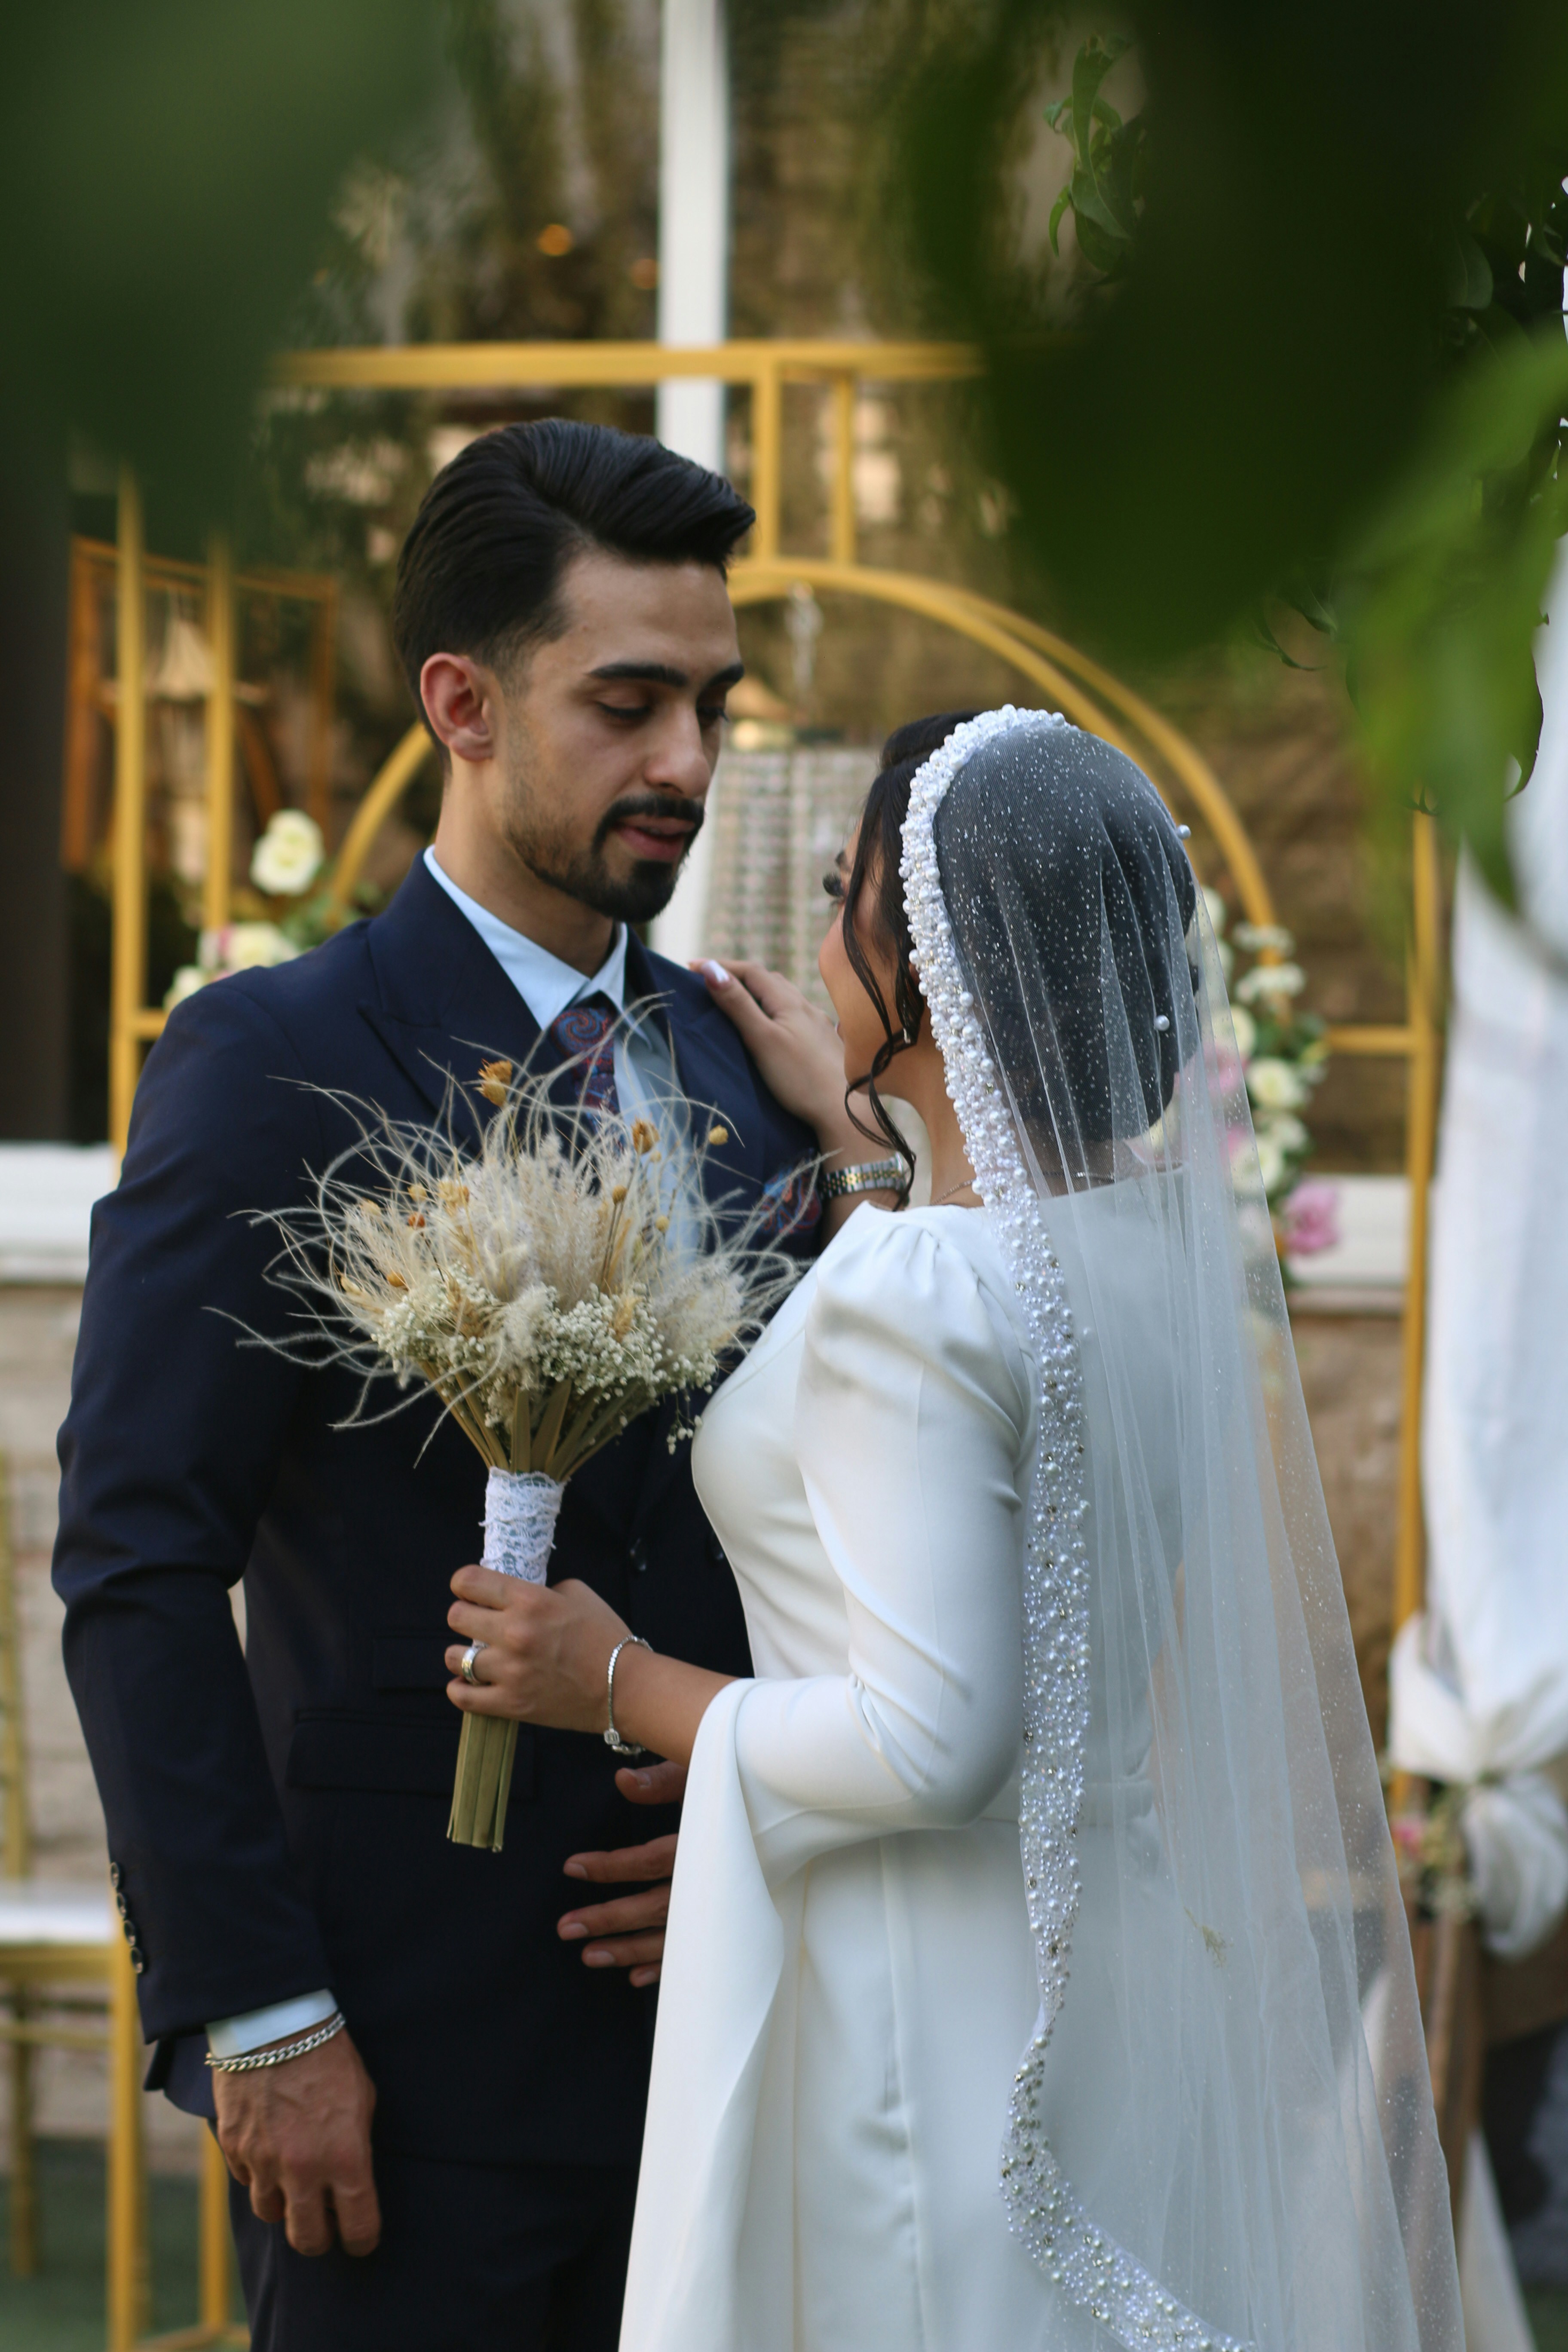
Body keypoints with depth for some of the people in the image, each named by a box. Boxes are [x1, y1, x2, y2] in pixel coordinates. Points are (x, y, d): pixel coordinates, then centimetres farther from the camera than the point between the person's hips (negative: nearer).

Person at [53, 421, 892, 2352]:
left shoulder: (743, 1080, 9)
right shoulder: (272, 1066, -8)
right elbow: (135, 1572, -12)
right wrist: (254, 2015, -15)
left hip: (697, 2030, 6)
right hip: (405, 2051, -5)